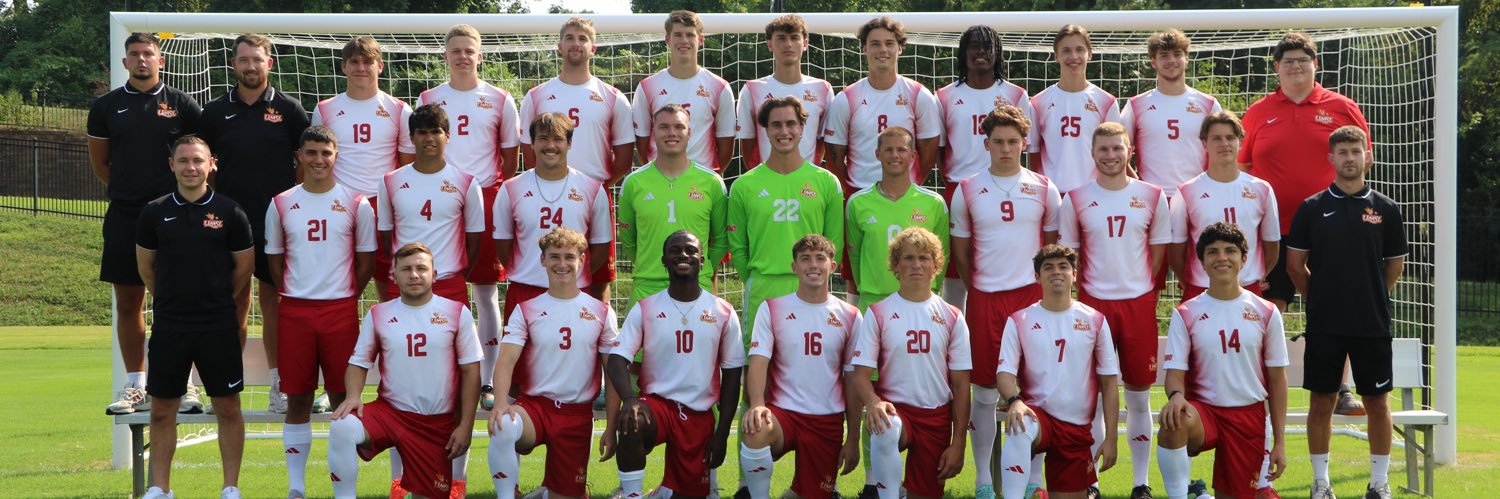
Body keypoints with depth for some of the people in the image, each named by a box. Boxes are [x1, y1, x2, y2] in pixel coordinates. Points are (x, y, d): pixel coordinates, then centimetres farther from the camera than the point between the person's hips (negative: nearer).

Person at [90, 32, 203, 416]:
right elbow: (100, 163, 17)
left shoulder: (180, 104, 2)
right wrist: (127, 188, 10)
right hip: (123, 216, 3)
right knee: (128, 303, 5)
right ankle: (135, 386, 13)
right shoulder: (107, 106, 8)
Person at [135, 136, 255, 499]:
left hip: (219, 326, -2)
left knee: (228, 407, 2)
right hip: (168, 325, 2)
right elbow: (145, 267, 13)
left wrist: (214, 299, 10)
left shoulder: (230, 213, -2)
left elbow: (245, 267, 6)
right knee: (162, 410, 6)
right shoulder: (154, 213, 3)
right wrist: (175, 299, 12)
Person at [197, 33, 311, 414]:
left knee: (273, 300, -1)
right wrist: (219, 190, 3)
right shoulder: (215, 111, 8)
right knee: (234, 301, 4)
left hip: (277, 223, -2)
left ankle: (280, 384, 3)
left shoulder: (288, 109, 4)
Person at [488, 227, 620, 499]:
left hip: (577, 414, 1)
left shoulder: (601, 313, 4)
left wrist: (611, 429, 1)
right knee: (502, 426, -36)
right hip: (534, 405, -1)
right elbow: (506, 362, -7)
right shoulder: (526, 311, 3)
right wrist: (501, 401, -26)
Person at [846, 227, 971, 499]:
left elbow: (961, 384, 5)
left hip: (937, 415, 3)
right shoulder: (878, 313, 2)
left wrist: (958, 443, -1)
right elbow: (860, 374, -3)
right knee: (884, 430, -37)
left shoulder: (951, 318, 6)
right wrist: (872, 402, -26)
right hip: (895, 408, -2)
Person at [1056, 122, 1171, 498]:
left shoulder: (1152, 197, 5)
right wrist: (1077, 301, 0)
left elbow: (1159, 251, 10)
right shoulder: (1076, 200, 3)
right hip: (1094, 302, -1)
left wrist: (1143, 290, 4)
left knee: (1139, 396, 6)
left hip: (1139, 303, 1)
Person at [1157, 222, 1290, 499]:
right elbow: (1175, 371, -4)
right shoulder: (1186, 314, 0)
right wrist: (1176, 395, -29)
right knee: (1174, 421, -36)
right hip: (1203, 410, -1)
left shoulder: (1266, 313, 3)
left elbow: (1277, 379, 6)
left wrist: (1280, 441, 3)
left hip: (1249, 415, 1)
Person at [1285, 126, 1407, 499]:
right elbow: (1295, 264, 7)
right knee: (1322, 401, 3)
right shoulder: (1312, 208, 1)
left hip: (1373, 324, 0)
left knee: (1377, 402, 4)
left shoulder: (1386, 209, 2)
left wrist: (1370, 299, 11)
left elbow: (1394, 265, 11)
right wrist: (1321, 298, 9)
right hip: (1323, 325, 0)